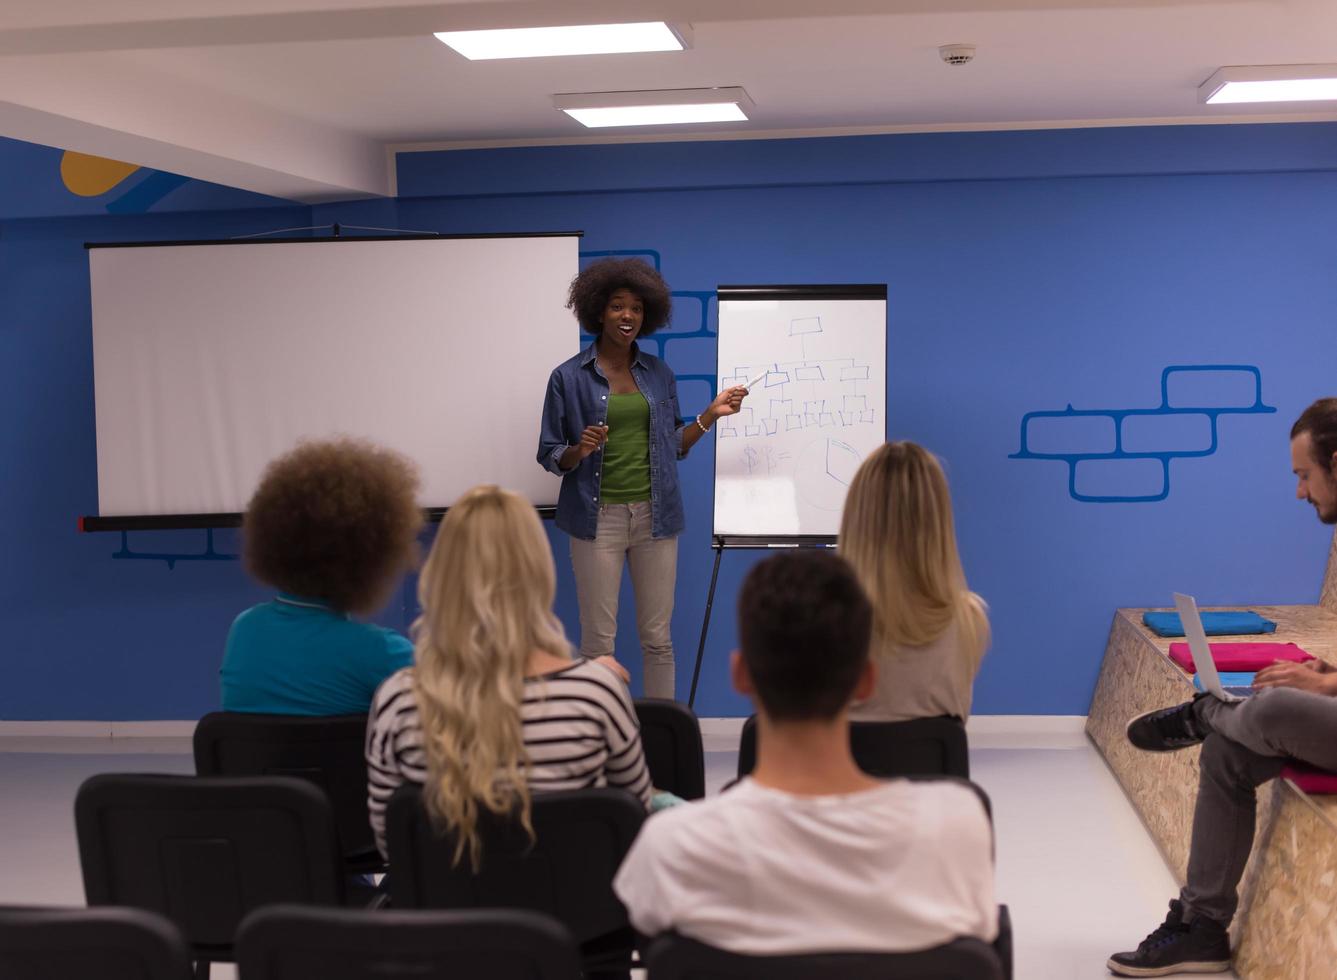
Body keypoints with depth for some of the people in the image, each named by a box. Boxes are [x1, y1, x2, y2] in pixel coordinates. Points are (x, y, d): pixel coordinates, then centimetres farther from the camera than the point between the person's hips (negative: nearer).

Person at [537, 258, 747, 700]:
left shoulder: (659, 374, 10)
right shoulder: (568, 377, 0)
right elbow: (549, 455, 2)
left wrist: (711, 414, 3)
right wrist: (579, 451, -18)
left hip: (655, 515, 3)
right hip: (599, 515, -3)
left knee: (658, 637, 6)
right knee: (598, 640, 0)